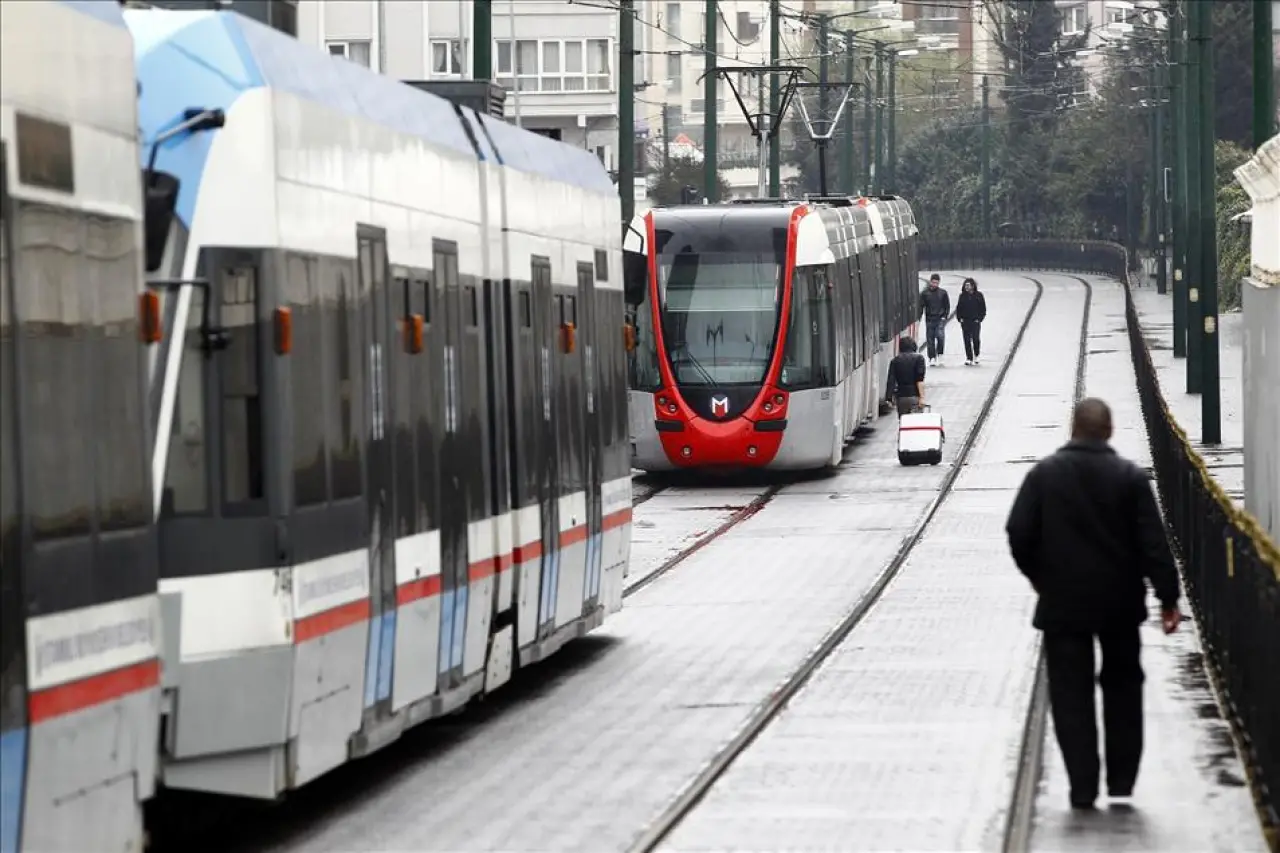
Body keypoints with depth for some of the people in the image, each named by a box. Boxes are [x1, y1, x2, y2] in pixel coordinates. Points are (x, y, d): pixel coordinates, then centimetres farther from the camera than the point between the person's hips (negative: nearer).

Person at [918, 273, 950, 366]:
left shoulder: (943, 293, 5)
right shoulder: (924, 293, 4)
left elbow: (947, 306, 11)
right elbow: (921, 306, 5)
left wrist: (945, 316, -2)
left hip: (940, 319, -1)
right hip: (929, 319, 1)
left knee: (940, 335, -19)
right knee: (930, 339, 0)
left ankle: (940, 353, 0)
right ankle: (932, 358, 7)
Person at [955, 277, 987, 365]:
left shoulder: (978, 296, -1)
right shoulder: (962, 296, 6)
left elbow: (983, 309, 2)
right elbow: (958, 308, 11)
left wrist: (979, 318, -6)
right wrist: (960, 318, 0)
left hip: (975, 321, -2)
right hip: (965, 321, 2)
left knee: (976, 339, -7)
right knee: (967, 340, 0)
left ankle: (977, 355, 18)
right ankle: (969, 358, 5)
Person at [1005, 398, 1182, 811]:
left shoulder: (1044, 474, -5)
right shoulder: (1130, 477, -6)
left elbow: (1019, 532, -6)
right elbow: (1153, 542, -9)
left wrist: (1037, 576, 11)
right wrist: (1168, 596, -5)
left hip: (1063, 604, -1)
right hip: (1120, 604, 1)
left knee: (1071, 695, 4)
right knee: (1122, 688, 16)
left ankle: (1083, 788, -1)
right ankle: (1121, 781, 17)